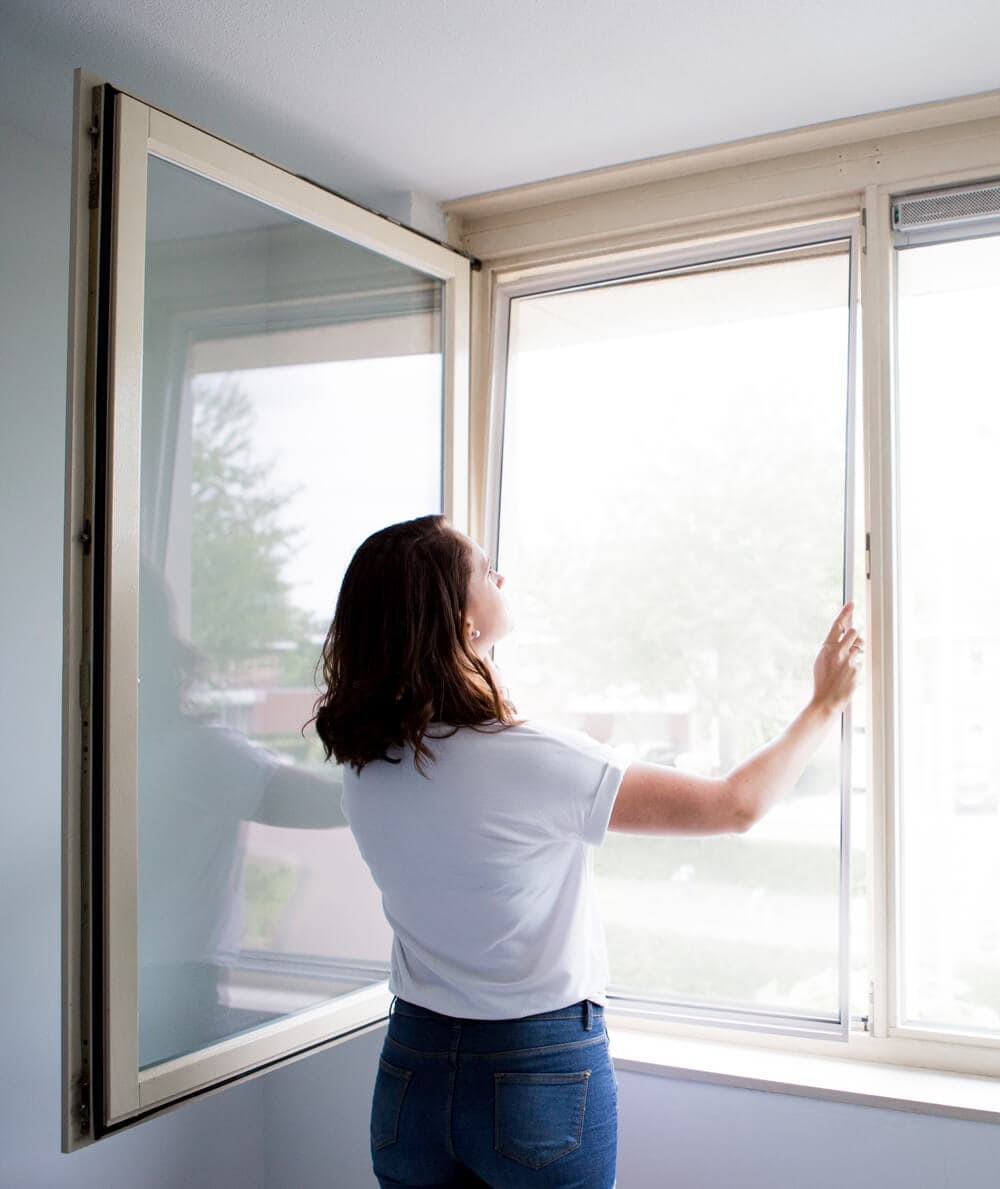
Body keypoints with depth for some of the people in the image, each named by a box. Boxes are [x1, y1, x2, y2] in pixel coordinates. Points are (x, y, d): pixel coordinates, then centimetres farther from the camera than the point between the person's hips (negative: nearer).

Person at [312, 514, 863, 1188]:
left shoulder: (365, 765, -7)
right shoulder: (533, 761, -24)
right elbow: (737, 805, -17)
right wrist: (826, 704, -3)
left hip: (412, 1069, 5)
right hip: (541, 1076, -4)